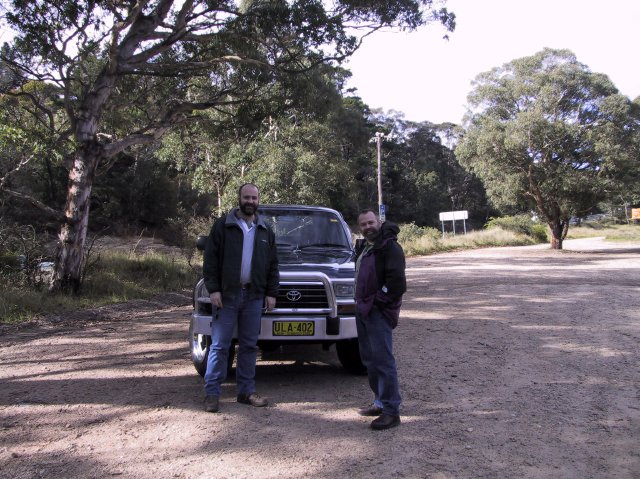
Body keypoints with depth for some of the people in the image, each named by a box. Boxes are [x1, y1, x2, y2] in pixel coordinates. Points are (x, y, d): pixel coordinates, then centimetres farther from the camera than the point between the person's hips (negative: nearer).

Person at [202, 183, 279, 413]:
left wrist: (271, 293, 5)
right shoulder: (222, 225, 1)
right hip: (226, 295, -3)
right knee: (219, 345, -1)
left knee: (249, 345, 9)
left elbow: (273, 265, 13)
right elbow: (210, 260, -3)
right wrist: (213, 289, -11)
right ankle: (212, 392, 7)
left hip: (254, 296, 4)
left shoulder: (265, 231, 13)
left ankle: (246, 391, 18)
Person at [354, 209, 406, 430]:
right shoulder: (364, 247, 17)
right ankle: (380, 402, 26)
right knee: (369, 358, 15)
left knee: (383, 360, -9)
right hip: (363, 310, 10)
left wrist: (377, 302, -15)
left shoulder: (389, 247, -12)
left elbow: (397, 283, -20)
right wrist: (361, 303, 15)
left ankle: (391, 411, -4)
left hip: (379, 312, -10)